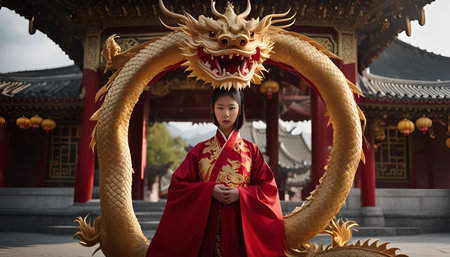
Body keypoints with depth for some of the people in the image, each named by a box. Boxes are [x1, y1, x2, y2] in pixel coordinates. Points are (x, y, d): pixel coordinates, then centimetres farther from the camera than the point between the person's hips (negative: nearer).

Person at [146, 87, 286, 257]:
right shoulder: (200, 150, 7)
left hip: (240, 223, 0)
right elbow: (178, 184, 3)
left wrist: (241, 194, -13)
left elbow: (268, 187, 3)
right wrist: (209, 190, -11)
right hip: (207, 223, 0)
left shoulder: (251, 150, 7)